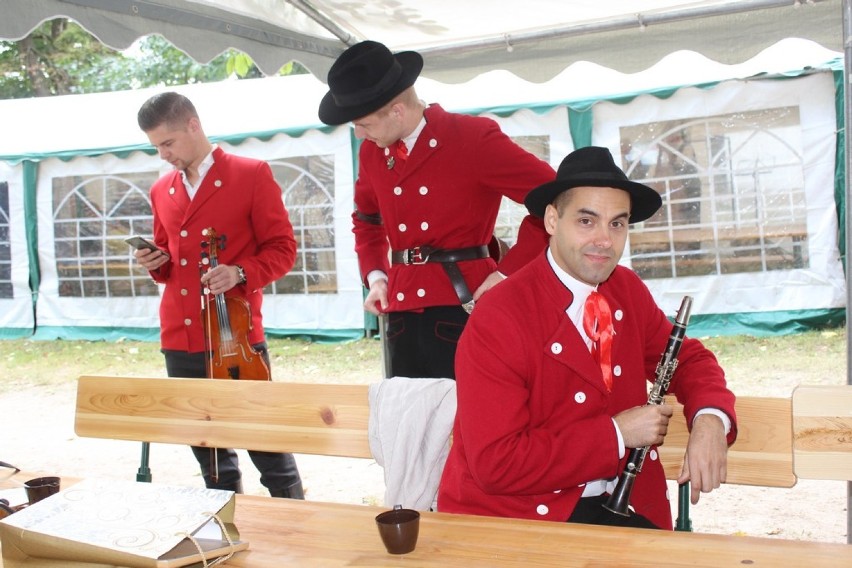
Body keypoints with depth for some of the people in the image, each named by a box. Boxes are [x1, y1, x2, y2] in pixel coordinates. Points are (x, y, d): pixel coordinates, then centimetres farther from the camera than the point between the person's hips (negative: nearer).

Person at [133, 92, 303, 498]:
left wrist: (240, 273, -20)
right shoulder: (162, 191, 15)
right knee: (209, 455, 14)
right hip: (179, 339, 6)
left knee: (268, 450, -1)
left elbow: (282, 247, -4)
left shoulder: (251, 174, -3)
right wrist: (155, 263, 3)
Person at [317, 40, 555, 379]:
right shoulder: (371, 152, 8)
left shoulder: (474, 138, -11)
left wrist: (507, 273, -13)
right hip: (403, 316, 6)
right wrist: (375, 276, 10)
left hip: (465, 309, -5)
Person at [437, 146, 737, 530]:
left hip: (622, 505, 5)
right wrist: (616, 433, -19)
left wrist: (710, 419, -11)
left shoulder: (628, 289, 1)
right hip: (519, 514, -5)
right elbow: (496, 465, -22)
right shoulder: (496, 321, -19)